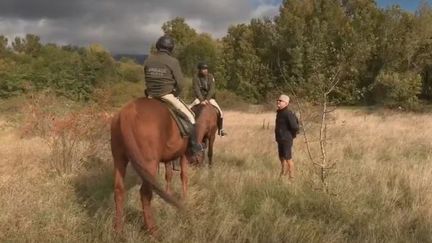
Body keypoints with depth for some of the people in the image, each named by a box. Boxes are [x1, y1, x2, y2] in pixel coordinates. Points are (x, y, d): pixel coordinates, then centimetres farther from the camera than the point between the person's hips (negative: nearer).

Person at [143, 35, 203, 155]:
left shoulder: (148, 60, 5)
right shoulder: (173, 61, -9)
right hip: (168, 96, -5)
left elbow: (147, 79, 10)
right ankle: (194, 145, 6)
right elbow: (179, 83, -10)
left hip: (151, 96, 5)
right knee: (190, 116, 7)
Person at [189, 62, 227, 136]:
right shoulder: (196, 78, -9)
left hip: (210, 98, 1)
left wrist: (207, 99, -26)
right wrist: (202, 100, -30)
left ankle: (220, 129, 0)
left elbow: (212, 89, -13)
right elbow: (197, 90, -17)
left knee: (220, 112, -17)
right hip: (199, 98, -1)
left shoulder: (210, 77, -4)